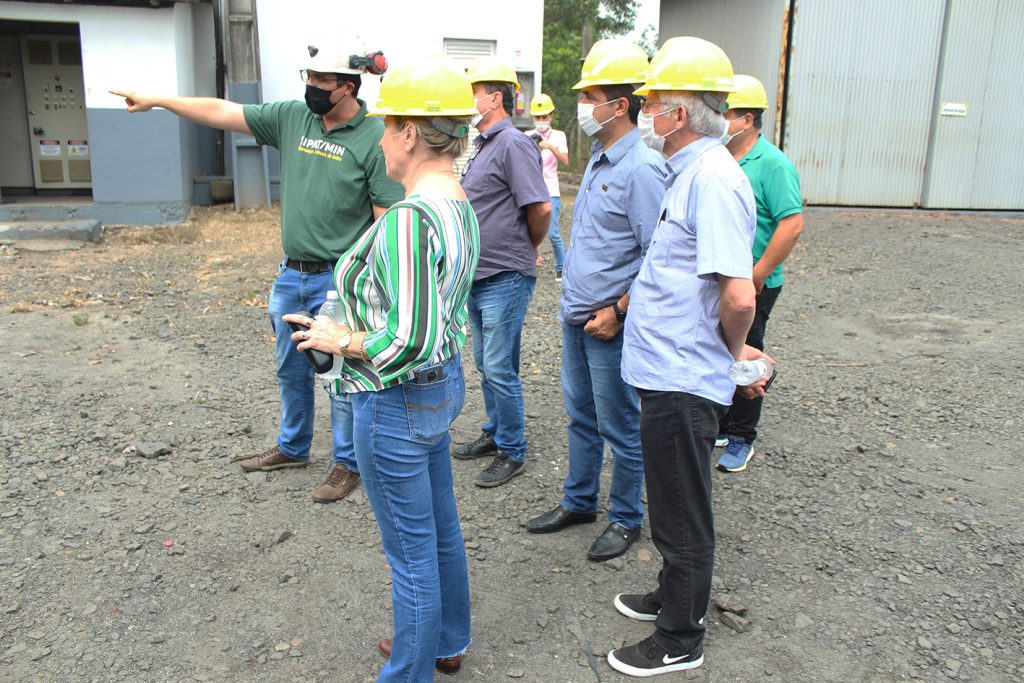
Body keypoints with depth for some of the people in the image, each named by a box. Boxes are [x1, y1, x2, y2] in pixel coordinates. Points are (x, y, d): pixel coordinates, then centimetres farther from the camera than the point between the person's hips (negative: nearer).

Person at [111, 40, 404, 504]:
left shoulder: (374, 139, -13)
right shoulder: (291, 118, 4)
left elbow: (388, 220, -15)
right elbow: (222, 113, 10)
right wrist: (156, 101, 12)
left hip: (339, 280, -6)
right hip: (291, 275, 7)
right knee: (290, 370, 20)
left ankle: (347, 463, 23)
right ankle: (292, 448, 40)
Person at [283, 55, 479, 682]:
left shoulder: (409, 219, -27)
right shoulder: (461, 206, 4)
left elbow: (411, 341, -31)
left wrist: (341, 340, -16)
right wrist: (356, 323, 13)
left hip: (397, 403, -10)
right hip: (446, 383, 10)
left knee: (412, 549, 8)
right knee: (441, 526, 24)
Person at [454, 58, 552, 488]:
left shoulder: (513, 144, -16)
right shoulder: (482, 145, 14)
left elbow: (541, 209, -22)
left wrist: (528, 248, -5)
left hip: (505, 279, -10)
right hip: (478, 276, 10)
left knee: (500, 369, -3)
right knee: (485, 364, 19)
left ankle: (512, 453, 12)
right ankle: (495, 434, 34)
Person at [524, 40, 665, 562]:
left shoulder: (641, 169, -18)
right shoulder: (598, 161, 11)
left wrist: (617, 311, -18)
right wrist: (573, 297, 18)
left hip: (610, 325, -9)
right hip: (575, 317, 9)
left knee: (620, 428, 7)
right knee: (581, 417, 20)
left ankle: (626, 519, 24)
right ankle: (578, 501, 36)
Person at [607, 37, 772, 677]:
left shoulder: (712, 179, -21)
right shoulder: (691, 171, 12)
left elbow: (739, 295, -28)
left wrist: (733, 350, -11)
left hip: (682, 381, -10)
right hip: (670, 373, 10)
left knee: (683, 515, 7)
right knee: (675, 505, 24)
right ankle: (676, 596, 43)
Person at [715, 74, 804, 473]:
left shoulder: (772, 164, -15)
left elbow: (792, 225, -21)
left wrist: (757, 275, -20)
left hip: (751, 285, -7)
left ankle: (740, 439, 19)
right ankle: (717, 426, 32)